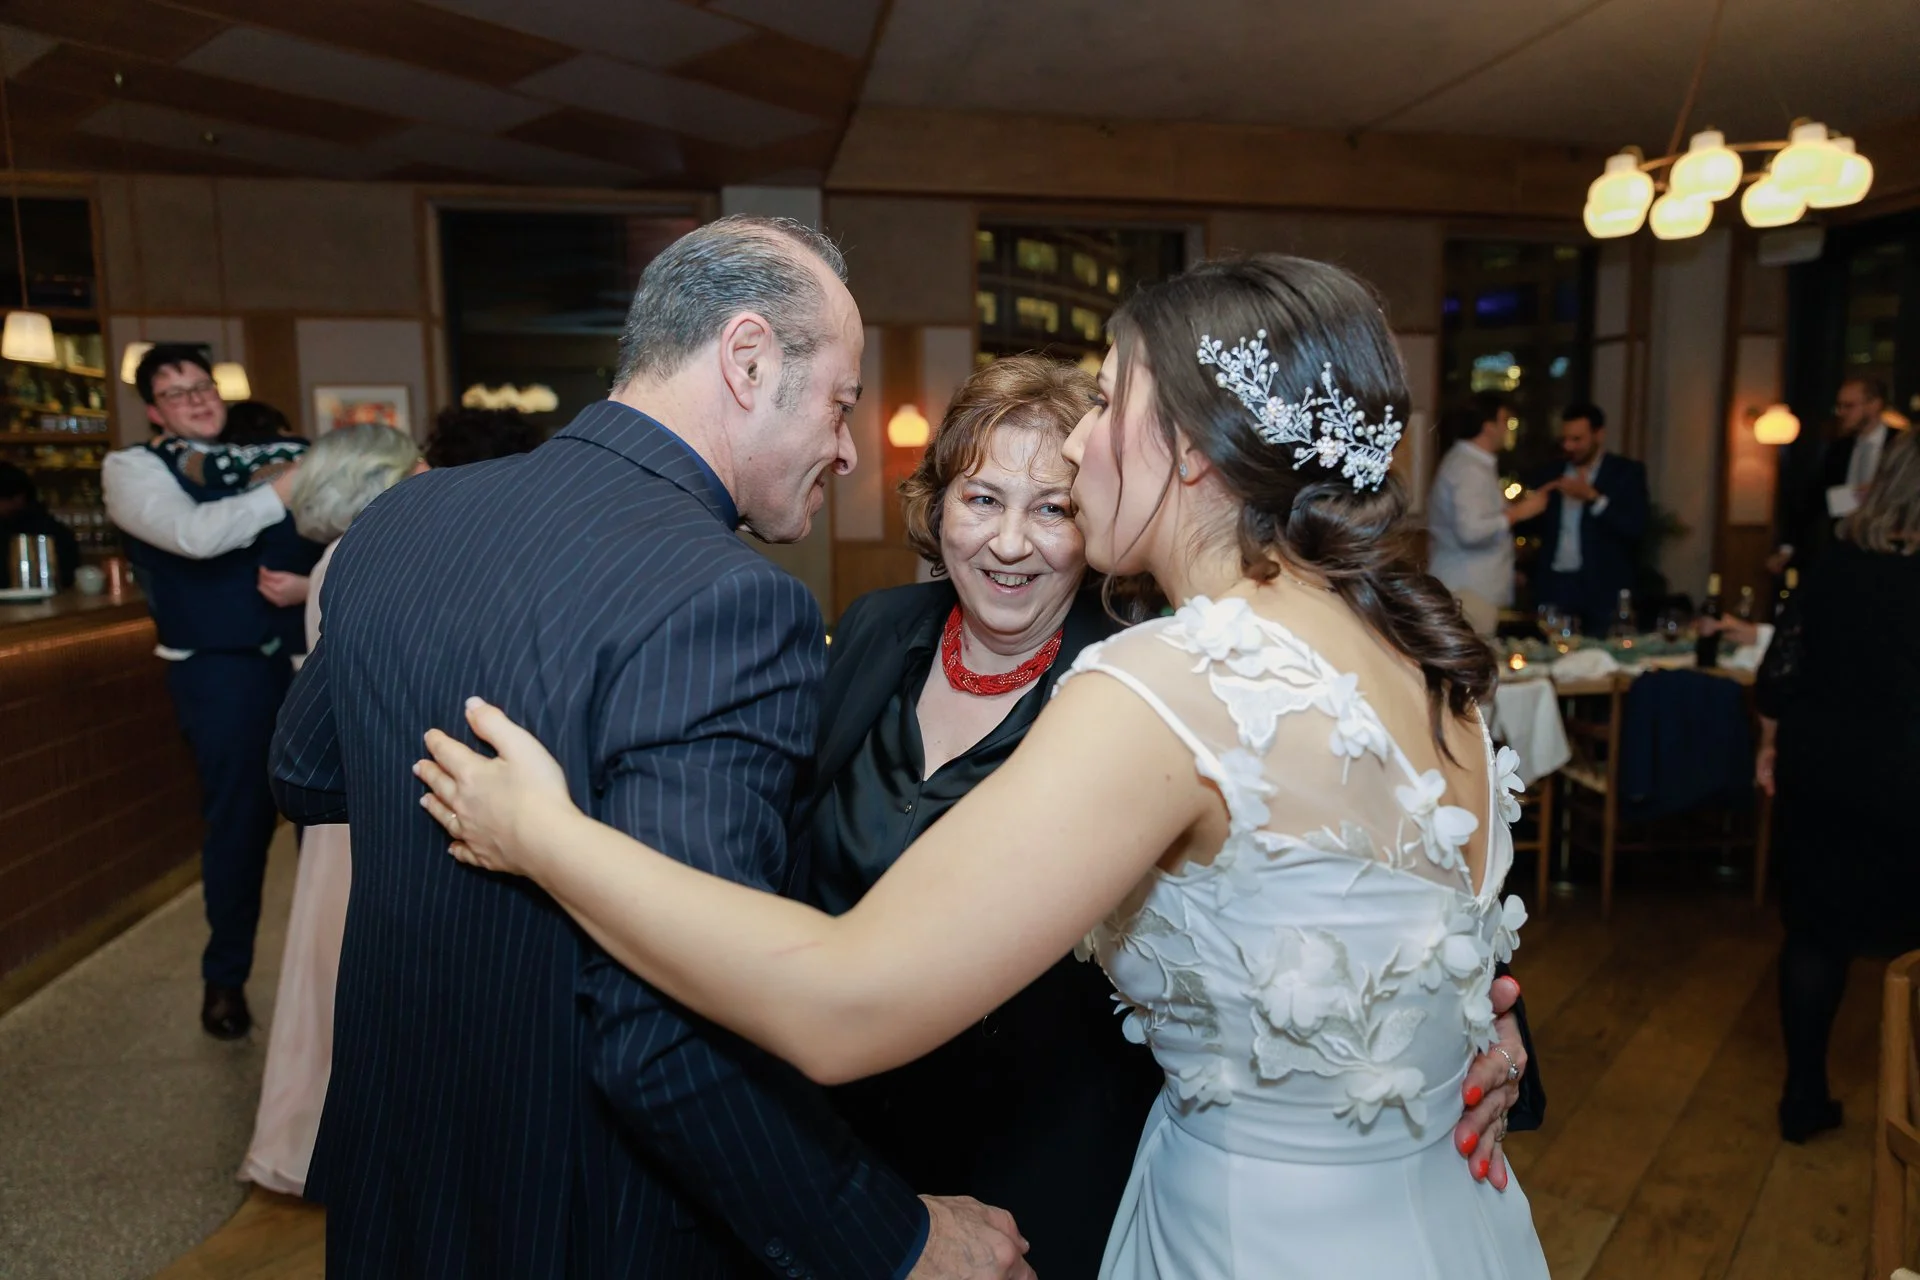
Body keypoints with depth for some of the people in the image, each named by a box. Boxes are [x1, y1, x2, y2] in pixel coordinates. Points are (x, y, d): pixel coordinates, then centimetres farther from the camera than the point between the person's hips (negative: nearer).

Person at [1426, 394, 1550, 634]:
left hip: (1475, 587, 10)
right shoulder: (1469, 469, -16)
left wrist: (1511, 506, 14)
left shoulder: (1472, 462, 16)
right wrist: (1518, 513, -16)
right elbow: (1470, 531, -27)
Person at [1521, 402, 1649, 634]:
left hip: (1603, 589, -3)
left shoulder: (1626, 472, 3)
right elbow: (1533, 527, 12)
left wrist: (1592, 497, -17)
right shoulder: (1550, 476, 13)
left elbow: (1636, 527, -9)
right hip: (1555, 586, 3)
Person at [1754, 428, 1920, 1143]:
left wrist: (1770, 747, 13)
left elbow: (1781, 672, 0)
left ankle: (1804, 1097, 23)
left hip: (1818, 773, 3)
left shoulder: (1835, 564, -4)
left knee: (1815, 933, 13)